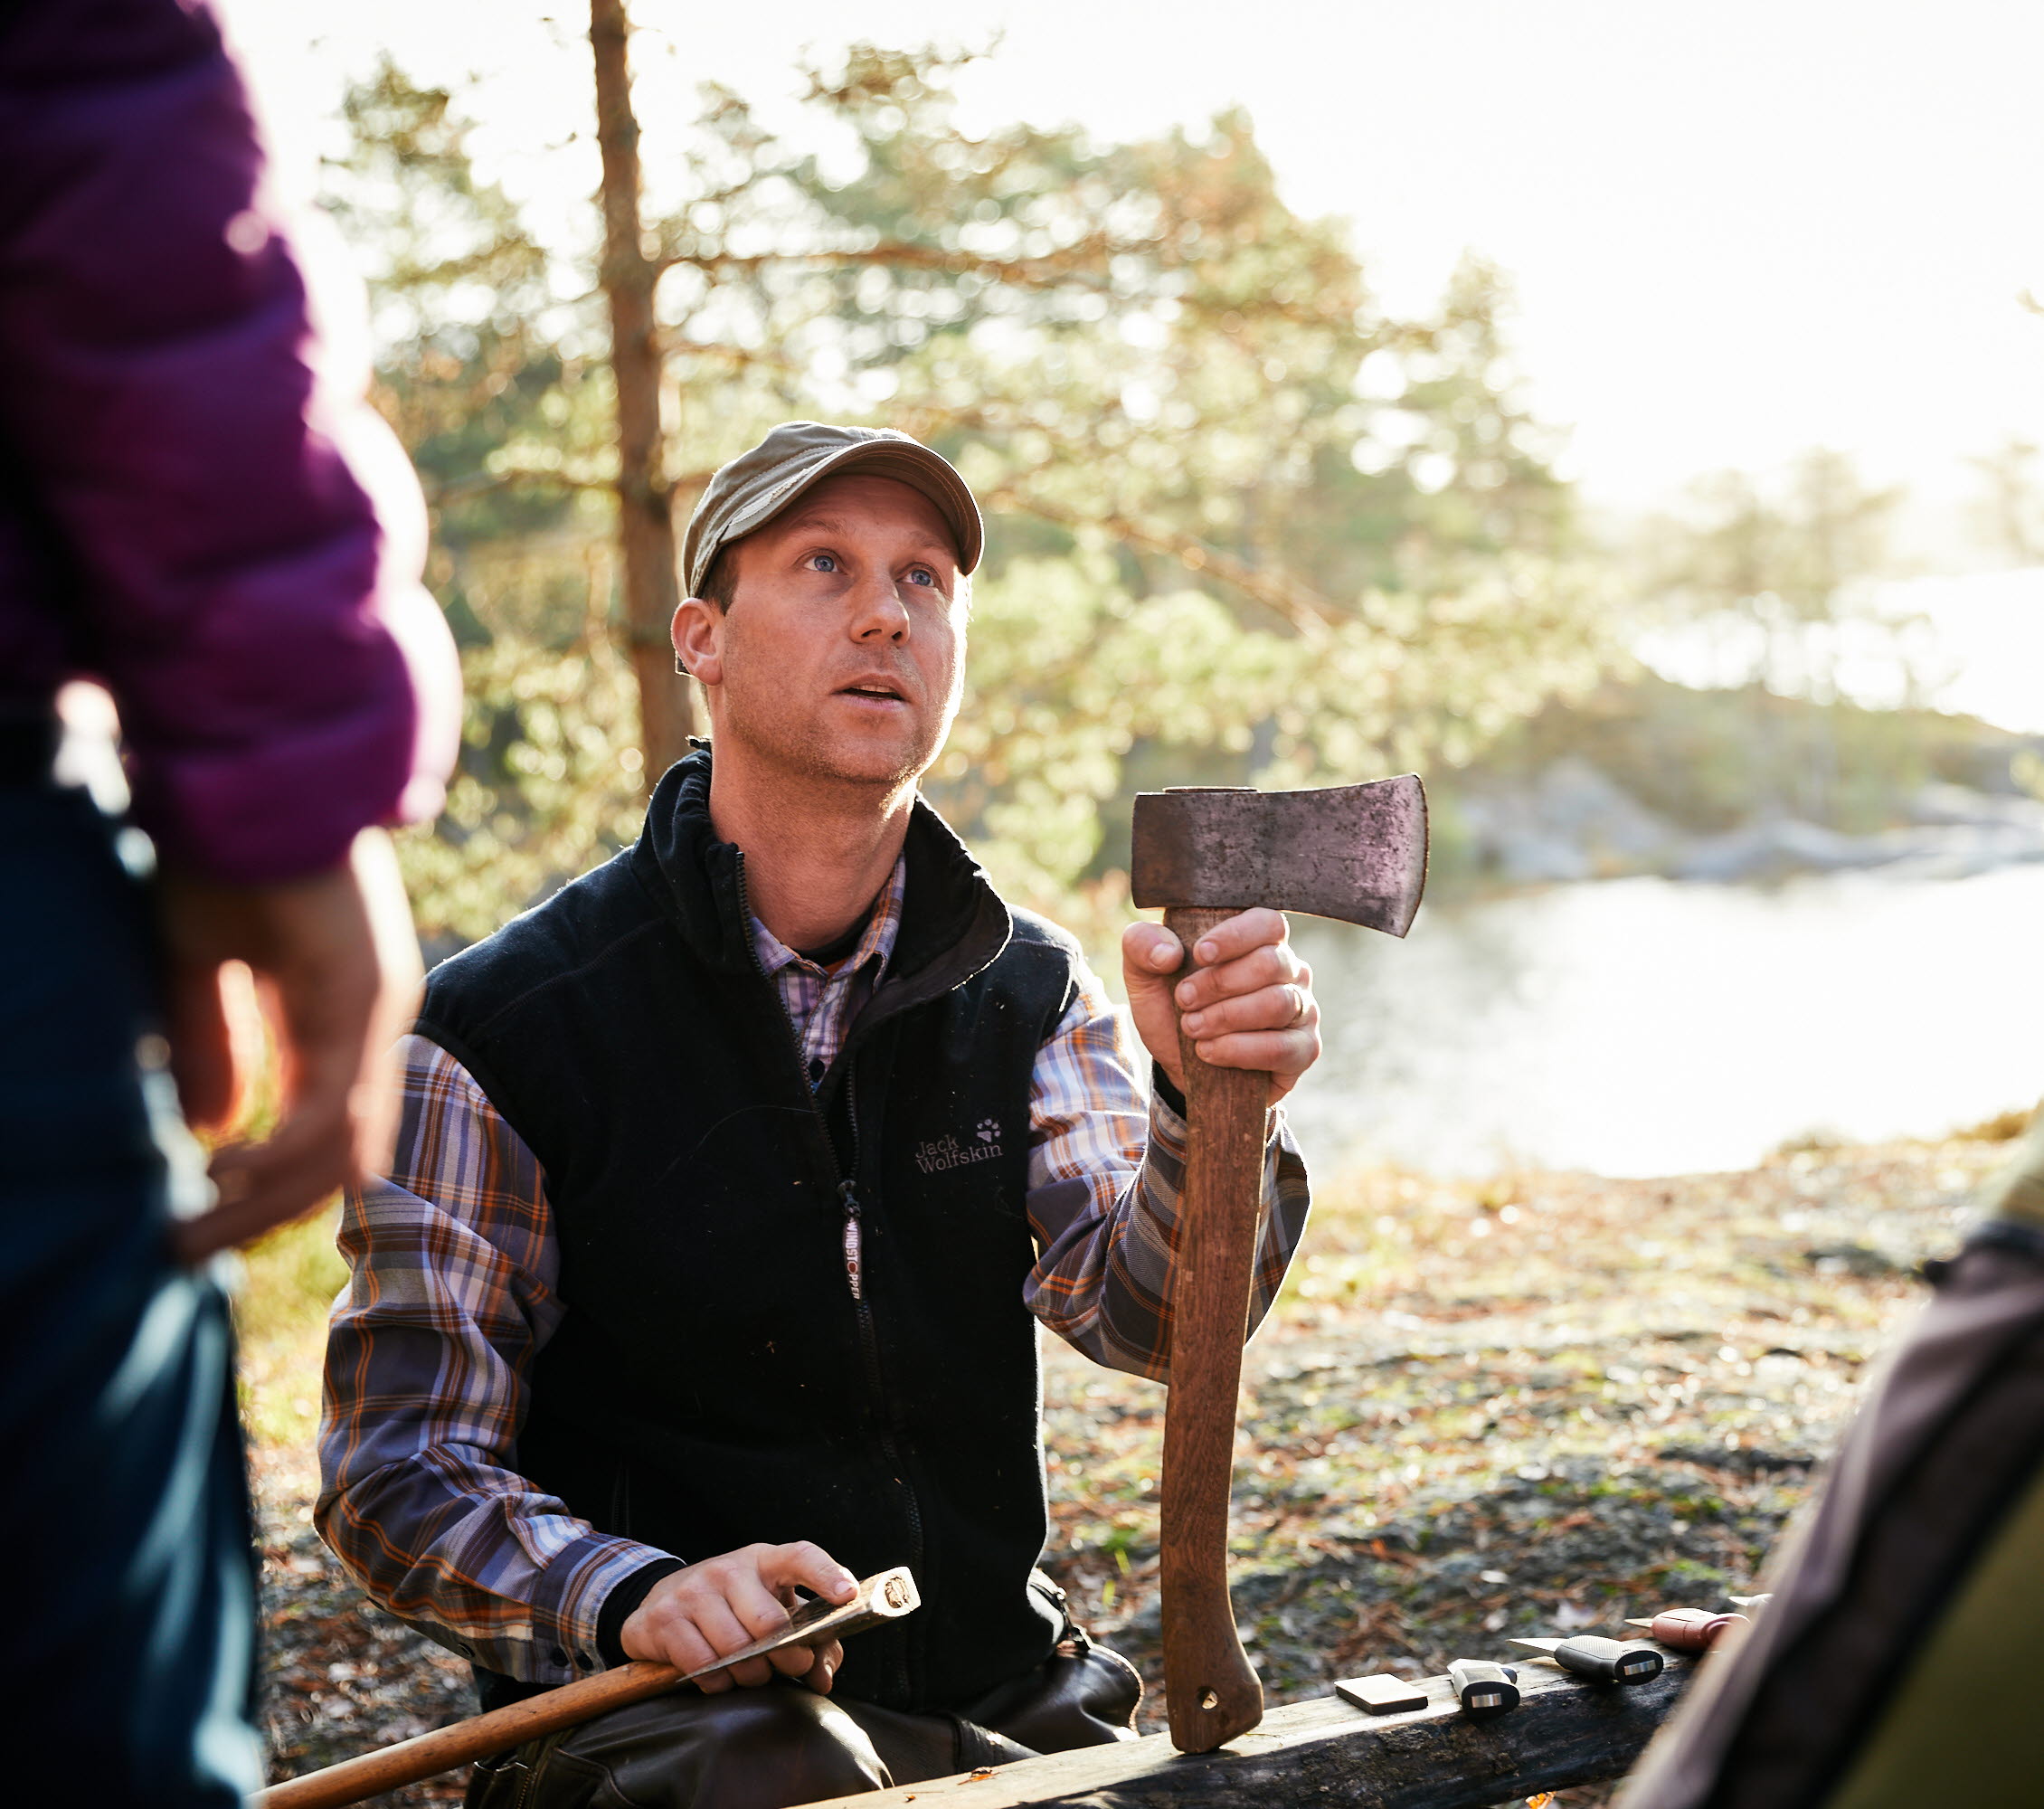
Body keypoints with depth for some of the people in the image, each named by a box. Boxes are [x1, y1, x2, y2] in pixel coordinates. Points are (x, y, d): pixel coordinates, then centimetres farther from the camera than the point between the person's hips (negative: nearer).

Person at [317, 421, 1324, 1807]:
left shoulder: (1032, 993, 6)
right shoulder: (500, 1032, -8)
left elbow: (1142, 1313, -10)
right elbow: (400, 1471, -6)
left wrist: (1209, 1104, -31)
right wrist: (637, 1592, -26)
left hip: (999, 1686, 5)